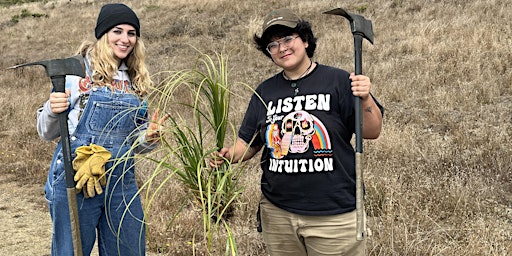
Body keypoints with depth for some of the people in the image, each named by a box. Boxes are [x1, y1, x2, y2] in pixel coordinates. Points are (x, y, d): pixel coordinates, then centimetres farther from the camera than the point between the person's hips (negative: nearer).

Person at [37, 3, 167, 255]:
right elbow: (47, 133, -2)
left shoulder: (135, 82, 10)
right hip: (75, 182, -4)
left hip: (122, 185, 5)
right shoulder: (77, 71, -5)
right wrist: (52, 111, -23)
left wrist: (149, 137, -5)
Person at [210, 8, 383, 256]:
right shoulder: (265, 92, 9)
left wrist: (365, 99, -22)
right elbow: (248, 143, 12)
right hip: (277, 212, 4)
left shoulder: (338, 81, -3)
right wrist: (229, 155, -8)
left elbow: (372, 132, -5)